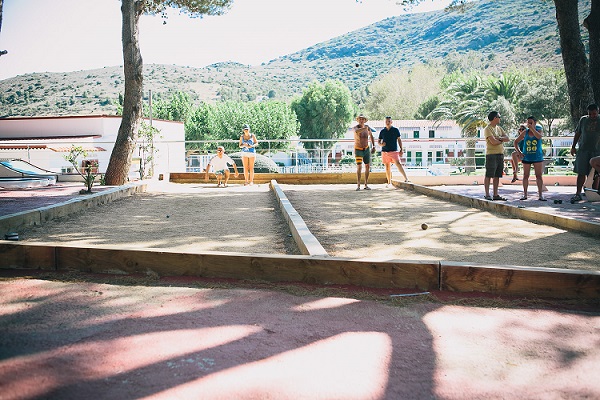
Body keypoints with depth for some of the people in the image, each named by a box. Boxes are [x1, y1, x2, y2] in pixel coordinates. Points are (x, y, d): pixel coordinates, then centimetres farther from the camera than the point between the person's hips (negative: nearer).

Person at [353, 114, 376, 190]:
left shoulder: (367, 127, -6)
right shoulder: (355, 127, -20)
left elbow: (371, 136, 12)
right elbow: (356, 131, -47)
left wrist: (373, 146, 4)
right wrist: (364, 128, -64)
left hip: (366, 149, 4)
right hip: (358, 150, -4)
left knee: (367, 167, 3)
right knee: (359, 167, -17)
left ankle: (366, 185, 13)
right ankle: (358, 185, -11)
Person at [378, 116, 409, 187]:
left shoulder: (395, 130, 5)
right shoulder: (382, 131, 10)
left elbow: (399, 140, 7)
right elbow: (379, 141, 16)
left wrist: (401, 150, 0)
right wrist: (381, 144, -8)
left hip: (394, 151, -3)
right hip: (385, 151, 3)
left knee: (398, 164, -18)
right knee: (387, 167, 6)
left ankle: (406, 178, -18)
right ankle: (389, 182, 13)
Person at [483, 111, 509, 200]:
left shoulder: (499, 128, 17)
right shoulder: (487, 129, -8)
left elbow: (507, 138, 9)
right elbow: (493, 142, -17)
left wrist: (499, 138, -10)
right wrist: (502, 140, 1)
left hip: (500, 154, 8)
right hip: (491, 154, -8)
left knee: (497, 176, 8)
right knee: (489, 175, -5)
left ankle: (495, 195, 12)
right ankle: (487, 195, -2)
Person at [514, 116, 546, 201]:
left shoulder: (538, 130, 2)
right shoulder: (525, 132, 4)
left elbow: (539, 136, -21)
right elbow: (516, 142, 8)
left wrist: (532, 128, -21)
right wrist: (519, 152, -2)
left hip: (537, 157, -1)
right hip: (526, 157, 1)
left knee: (539, 176, -2)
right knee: (525, 176, 4)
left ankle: (540, 195, 0)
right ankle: (525, 194, 12)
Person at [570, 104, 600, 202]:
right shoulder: (583, 119, 8)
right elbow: (577, 133, 15)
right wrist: (573, 147, 11)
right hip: (583, 150, 1)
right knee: (581, 173, -2)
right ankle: (578, 194, -1)